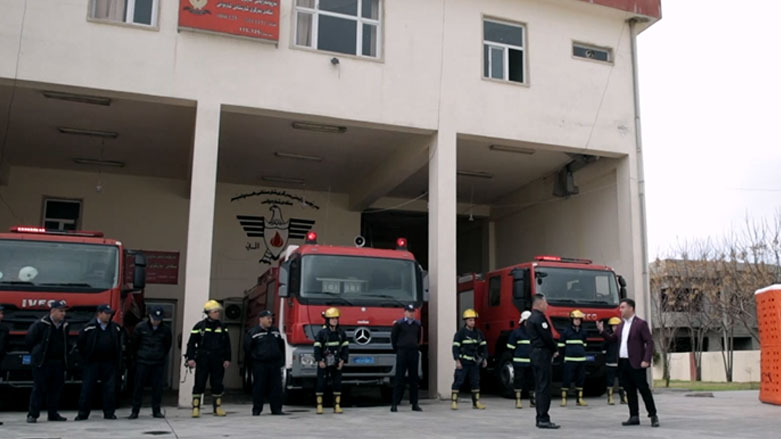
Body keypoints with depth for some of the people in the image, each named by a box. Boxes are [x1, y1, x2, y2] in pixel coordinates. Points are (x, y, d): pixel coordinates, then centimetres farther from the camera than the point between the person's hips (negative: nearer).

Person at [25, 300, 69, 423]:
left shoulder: (64, 326, 7)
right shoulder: (40, 324, -10)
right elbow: (29, 340, -4)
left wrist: (64, 356, 12)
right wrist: (37, 353, 4)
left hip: (58, 362, 5)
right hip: (42, 362, -5)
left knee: (56, 389, 8)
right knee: (39, 389, -2)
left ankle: (53, 413, 17)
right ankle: (32, 414, 6)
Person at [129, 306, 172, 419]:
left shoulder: (166, 329, -1)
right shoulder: (140, 327, -5)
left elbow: (168, 345, 13)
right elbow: (133, 343, 6)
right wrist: (136, 356, 12)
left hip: (159, 363, 1)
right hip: (142, 362, -1)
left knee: (157, 387, 3)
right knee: (138, 386, 1)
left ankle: (156, 411, 12)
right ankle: (135, 411, 9)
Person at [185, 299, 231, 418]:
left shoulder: (222, 327, 8)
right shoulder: (200, 326, -1)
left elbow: (227, 344, 11)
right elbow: (191, 343, -1)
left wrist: (227, 359, 6)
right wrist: (190, 358, -9)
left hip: (218, 361, 3)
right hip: (202, 360, -3)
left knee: (217, 384, 8)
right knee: (199, 384, -3)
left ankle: (217, 407, 19)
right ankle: (196, 408, 5)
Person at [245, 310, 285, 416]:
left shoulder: (275, 331, 12)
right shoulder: (253, 333, -5)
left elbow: (281, 346, 23)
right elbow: (247, 348, 2)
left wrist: (281, 360, 18)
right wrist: (255, 358, 6)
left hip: (275, 364, 4)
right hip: (260, 365, -4)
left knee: (276, 387, 3)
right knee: (259, 388, 0)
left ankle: (276, 409, 10)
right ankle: (256, 410, 10)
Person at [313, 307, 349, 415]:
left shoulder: (341, 332, 5)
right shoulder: (322, 332, -4)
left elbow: (345, 347, 6)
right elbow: (317, 347, -5)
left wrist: (343, 360, -3)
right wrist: (319, 360, -12)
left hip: (336, 363, 3)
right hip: (324, 363, -3)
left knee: (337, 384, 3)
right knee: (321, 383, -1)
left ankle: (337, 406, 10)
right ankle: (319, 406, 6)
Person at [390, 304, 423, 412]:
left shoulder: (418, 325, 9)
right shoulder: (399, 324, -3)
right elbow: (393, 337, 4)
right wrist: (397, 350, 7)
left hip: (414, 353, 4)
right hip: (402, 353, -4)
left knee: (413, 379, 7)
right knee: (399, 379, -3)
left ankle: (414, 404, 12)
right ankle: (395, 404, 0)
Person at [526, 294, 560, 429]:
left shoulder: (531, 318, 18)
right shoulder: (539, 317, -14)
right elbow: (547, 336, -18)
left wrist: (552, 350, 10)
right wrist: (555, 350, -2)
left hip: (536, 355, 10)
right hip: (543, 355, -10)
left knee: (540, 388, 12)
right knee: (544, 388, -8)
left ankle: (541, 418, 15)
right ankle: (543, 419, -7)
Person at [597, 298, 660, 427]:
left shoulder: (641, 323, -6)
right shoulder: (621, 325, 16)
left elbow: (650, 342, -10)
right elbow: (612, 338, 18)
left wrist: (646, 360, -17)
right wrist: (602, 331, 2)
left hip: (636, 363, -7)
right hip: (623, 363, 7)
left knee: (644, 390, -2)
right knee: (630, 391, 9)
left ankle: (653, 416, 6)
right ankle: (634, 417, 15)